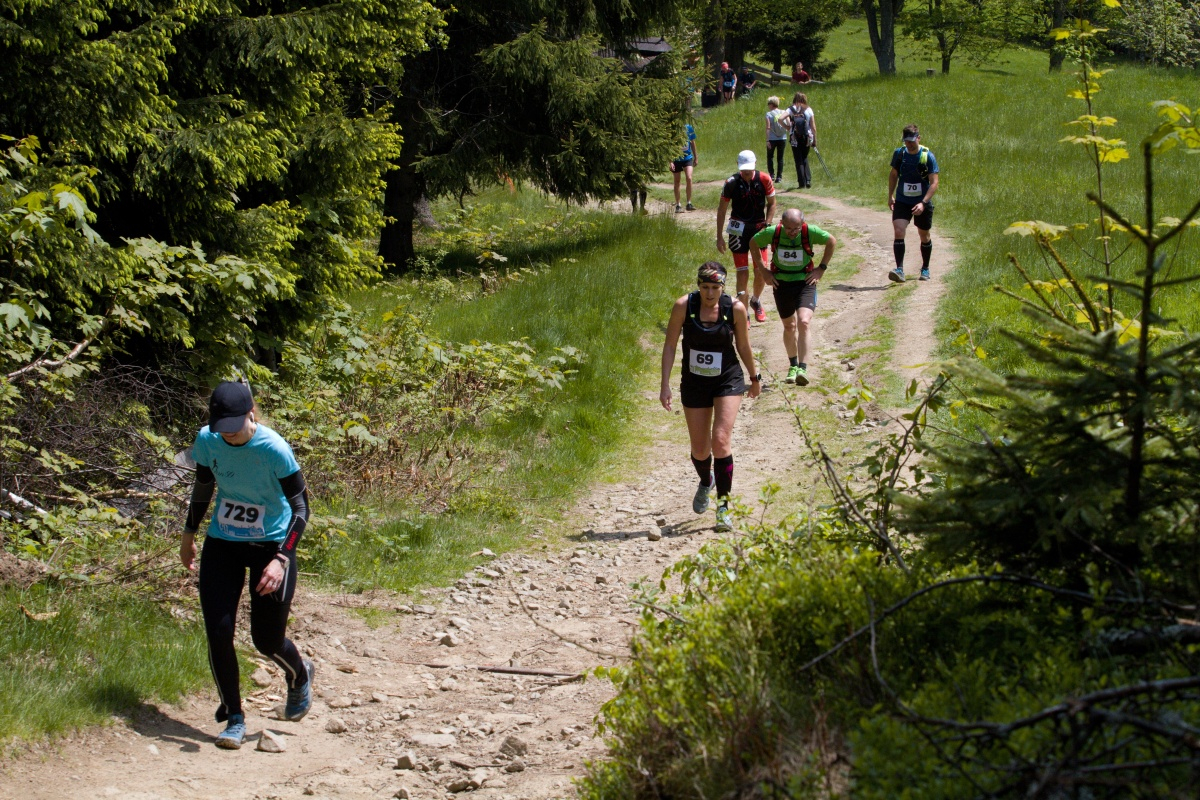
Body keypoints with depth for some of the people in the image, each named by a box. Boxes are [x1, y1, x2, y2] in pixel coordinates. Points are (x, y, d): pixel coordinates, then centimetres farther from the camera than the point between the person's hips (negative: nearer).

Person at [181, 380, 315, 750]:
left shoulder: (274, 449, -24)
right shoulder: (207, 441, -10)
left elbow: (300, 506, -18)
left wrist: (281, 559, -28)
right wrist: (189, 535, 17)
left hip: (271, 545, -4)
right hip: (222, 544, 4)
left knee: (267, 640, 2)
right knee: (218, 631, -7)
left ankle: (300, 676, 38)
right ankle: (233, 717, 10)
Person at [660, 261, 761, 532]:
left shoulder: (735, 308, -12)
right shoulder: (684, 306, -13)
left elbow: (743, 346, 4)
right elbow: (670, 345, -5)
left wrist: (755, 378, 16)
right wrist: (665, 385, -10)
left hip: (728, 380, -1)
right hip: (694, 383, 1)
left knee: (720, 441, -18)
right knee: (699, 450, 9)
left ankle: (724, 507, -10)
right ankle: (706, 482, 45)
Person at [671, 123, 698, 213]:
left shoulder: (689, 128, -1)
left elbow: (692, 143, 11)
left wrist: (695, 157, 15)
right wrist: (670, 161, -12)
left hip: (688, 158, 1)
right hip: (676, 159, -1)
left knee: (689, 178, -16)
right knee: (677, 182, 7)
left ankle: (689, 203, -8)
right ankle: (678, 205, 17)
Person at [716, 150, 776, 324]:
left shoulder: (764, 180, -6)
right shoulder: (731, 183, -10)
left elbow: (771, 204, 7)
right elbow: (721, 210, -1)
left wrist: (767, 226, -5)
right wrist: (719, 237, -3)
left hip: (759, 229, 2)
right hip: (739, 230, -2)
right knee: (742, 272, -5)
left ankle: (755, 301, 31)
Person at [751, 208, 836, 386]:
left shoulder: (810, 232, -19)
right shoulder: (772, 233, -16)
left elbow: (831, 241, 1)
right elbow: (753, 243, 4)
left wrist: (822, 268, -1)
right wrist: (762, 270, 3)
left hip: (805, 281, -2)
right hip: (781, 282, 2)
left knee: (804, 322, -21)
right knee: (789, 326, 13)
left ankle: (802, 368, -21)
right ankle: (793, 365, 32)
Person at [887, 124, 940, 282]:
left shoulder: (928, 156, -14)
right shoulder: (899, 153, -5)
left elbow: (934, 183, -16)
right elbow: (893, 175, 13)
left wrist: (923, 203, -27)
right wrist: (890, 196, 11)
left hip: (922, 203, -1)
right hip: (902, 202, 1)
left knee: (924, 236, 13)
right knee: (898, 231, -18)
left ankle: (925, 269, 33)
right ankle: (899, 270, -23)